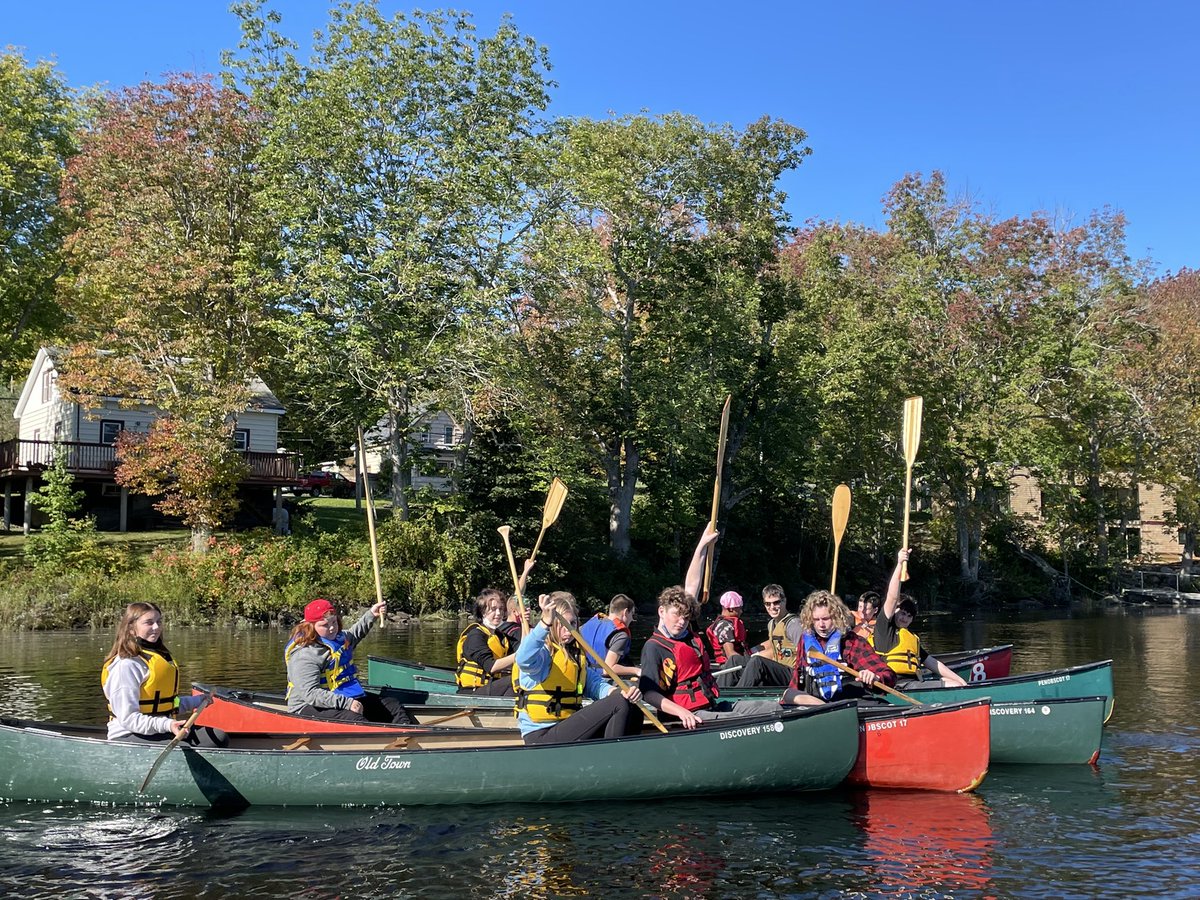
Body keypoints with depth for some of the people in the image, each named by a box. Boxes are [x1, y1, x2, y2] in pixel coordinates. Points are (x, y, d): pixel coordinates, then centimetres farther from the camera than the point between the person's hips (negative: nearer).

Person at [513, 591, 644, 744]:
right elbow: (524, 660, -35)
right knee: (619, 704, -15)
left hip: (569, 726, 8)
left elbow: (594, 684, 9)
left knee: (633, 712, 1)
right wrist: (546, 622, -50)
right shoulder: (542, 650, -10)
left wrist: (619, 692, -14)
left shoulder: (576, 652, 18)